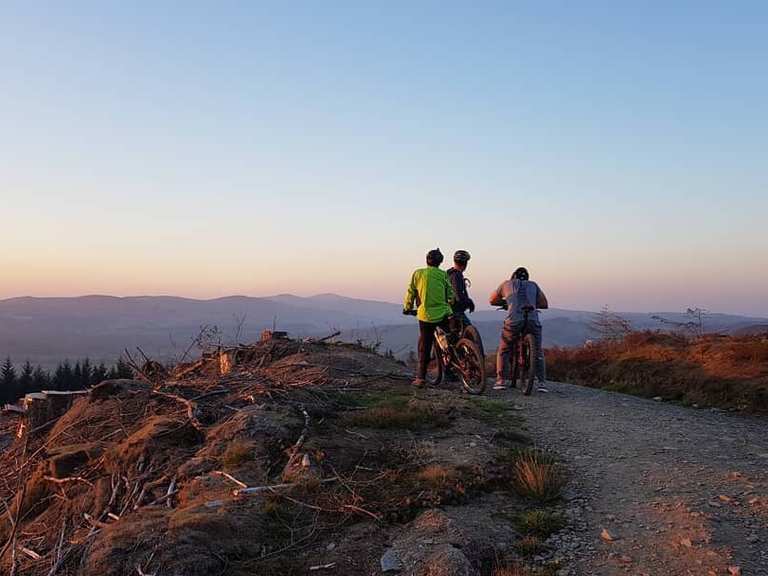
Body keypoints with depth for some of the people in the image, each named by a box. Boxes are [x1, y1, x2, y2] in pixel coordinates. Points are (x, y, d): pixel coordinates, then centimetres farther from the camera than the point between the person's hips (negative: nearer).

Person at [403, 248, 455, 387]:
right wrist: (450, 306, 25)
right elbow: (451, 295, 6)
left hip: (425, 315, 1)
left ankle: (420, 378, 5)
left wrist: (407, 308, 23)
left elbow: (410, 293, 9)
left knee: (424, 347, 7)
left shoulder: (418, 274, 4)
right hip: (443, 314, -1)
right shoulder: (443, 275, 3)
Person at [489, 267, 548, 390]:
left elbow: (492, 300, 32)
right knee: (538, 353, 18)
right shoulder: (533, 285, 25)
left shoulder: (506, 284, 23)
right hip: (533, 321, 1)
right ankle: (542, 382, 12)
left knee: (503, 351, 15)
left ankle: (501, 380, 8)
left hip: (514, 321, -1)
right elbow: (545, 304, 23)